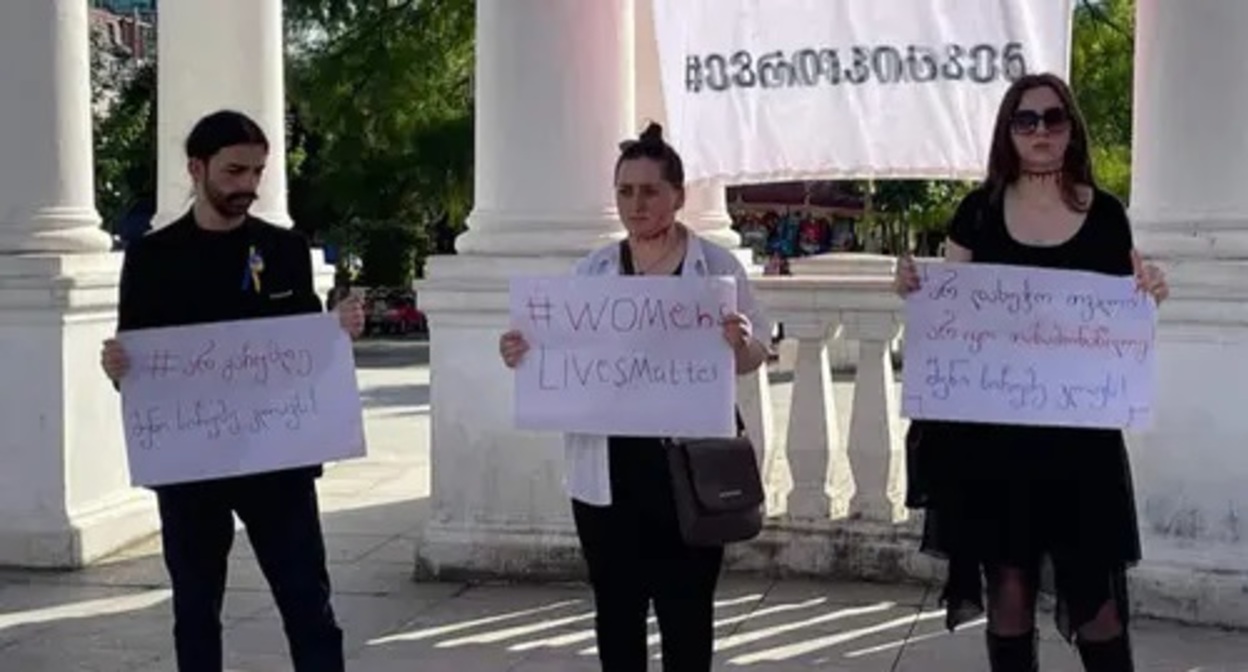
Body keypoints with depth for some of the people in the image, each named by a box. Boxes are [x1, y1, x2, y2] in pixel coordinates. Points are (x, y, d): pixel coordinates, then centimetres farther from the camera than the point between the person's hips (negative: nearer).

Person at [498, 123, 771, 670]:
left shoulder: (716, 265, -1)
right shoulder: (591, 271, 8)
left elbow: (754, 355, 0)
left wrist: (740, 343, -23)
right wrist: (523, 354, -11)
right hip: (608, 472, 3)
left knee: (686, 607, 6)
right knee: (616, 607, 11)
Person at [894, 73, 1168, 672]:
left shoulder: (1105, 215, 4)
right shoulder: (980, 211, 4)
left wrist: (1148, 291, -10)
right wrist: (914, 286, -12)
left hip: (1079, 425, 0)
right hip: (991, 423, 0)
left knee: (1092, 591, 0)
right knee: (1007, 586, 5)